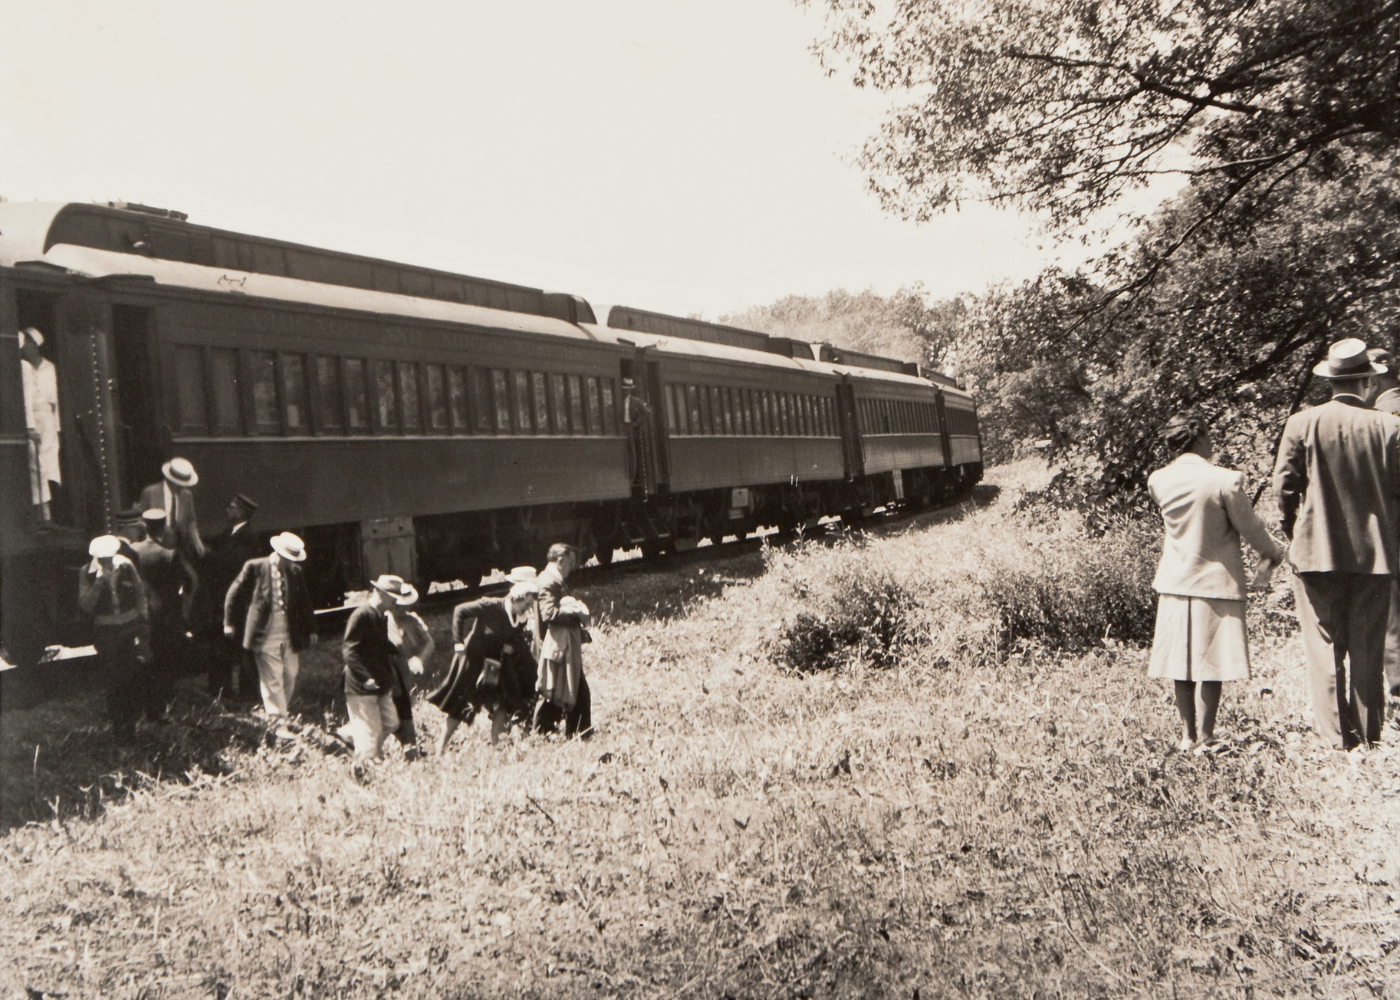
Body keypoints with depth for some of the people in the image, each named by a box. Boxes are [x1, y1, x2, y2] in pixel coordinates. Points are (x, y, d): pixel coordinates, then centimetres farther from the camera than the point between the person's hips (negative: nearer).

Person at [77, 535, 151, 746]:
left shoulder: (126, 566, -5)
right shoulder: (88, 573, -8)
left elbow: (140, 594, 7)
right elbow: (86, 605, -17)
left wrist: (143, 622, 4)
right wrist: (100, 581, -27)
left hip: (131, 628, 1)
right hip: (106, 633, -1)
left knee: (135, 677, 2)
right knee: (113, 682, 2)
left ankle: (131, 722, 23)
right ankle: (119, 729, 14)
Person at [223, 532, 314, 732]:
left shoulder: (296, 572, 6)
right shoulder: (254, 567, -6)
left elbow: (304, 602, 14)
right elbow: (235, 594, 1)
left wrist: (310, 628, 15)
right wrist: (230, 623, 2)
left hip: (291, 636, 4)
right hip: (266, 635, -4)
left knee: (290, 678, 10)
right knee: (272, 681, -4)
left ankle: (283, 713, 28)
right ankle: (279, 724, -1)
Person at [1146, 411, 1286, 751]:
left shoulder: (1158, 481, -3)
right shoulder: (1224, 480, -17)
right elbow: (1250, 526, -5)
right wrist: (1273, 553, 12)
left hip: (1174, 580, 4)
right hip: (1216, 581, -4)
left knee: (1181, 660, 11)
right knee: (1210, 661, 3)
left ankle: (1188, 735, 20)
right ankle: (1204, 738, 7)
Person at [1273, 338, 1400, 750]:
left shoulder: (1302, 423, -5)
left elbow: (1284, 486, -2)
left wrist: (1293, 532, 13)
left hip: (1316, 551, -1)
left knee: (1325, 646, 3)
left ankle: (1335, 735, 3)